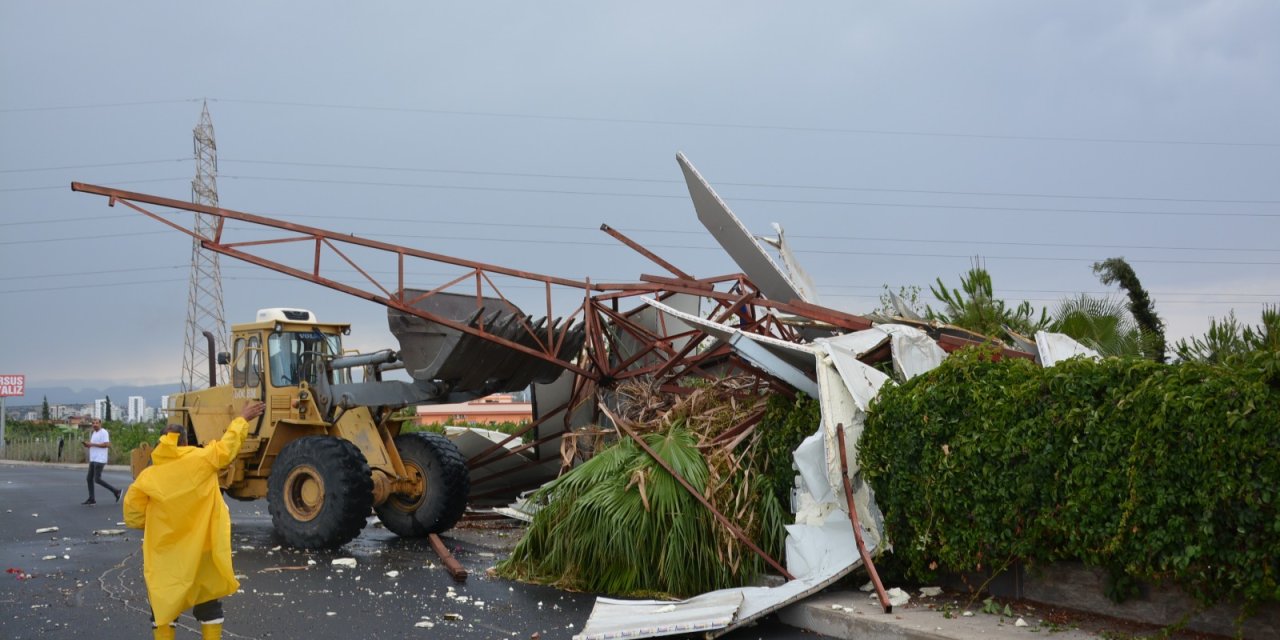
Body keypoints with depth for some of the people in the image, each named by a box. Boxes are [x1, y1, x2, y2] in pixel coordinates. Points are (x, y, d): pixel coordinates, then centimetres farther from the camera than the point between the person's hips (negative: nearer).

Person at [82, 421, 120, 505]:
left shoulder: (104, 432, -10)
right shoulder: (94, 433, 19)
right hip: (93, 460, 9)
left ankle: (116, 491, -4)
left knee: (97, 480, -12)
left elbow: (106, 444, -20)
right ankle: (91, 499, 11)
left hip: (100, 460, -9)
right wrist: (87, 445, 3)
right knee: (90, 479, 7)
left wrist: (92, 444, -19)